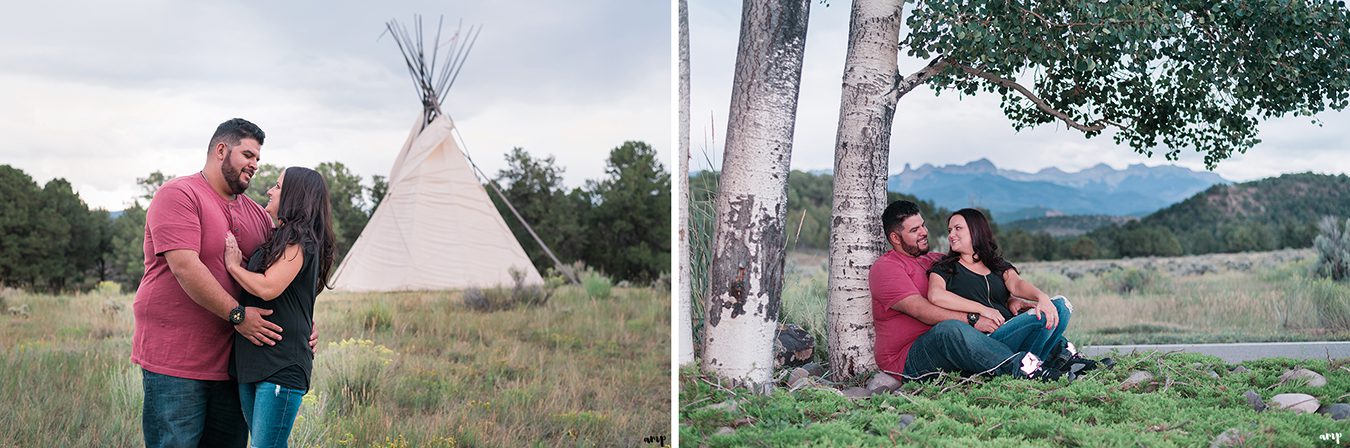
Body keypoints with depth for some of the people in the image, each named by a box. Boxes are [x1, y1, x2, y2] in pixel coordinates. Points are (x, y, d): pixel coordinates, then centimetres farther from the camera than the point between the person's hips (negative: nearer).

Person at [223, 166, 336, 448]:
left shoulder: (300, 240, -9)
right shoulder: (277, 240, 19)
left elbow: (268, 287, -21)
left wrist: (234, 266, -5)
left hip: (282, 364, -9)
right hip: (252, 361, 9)